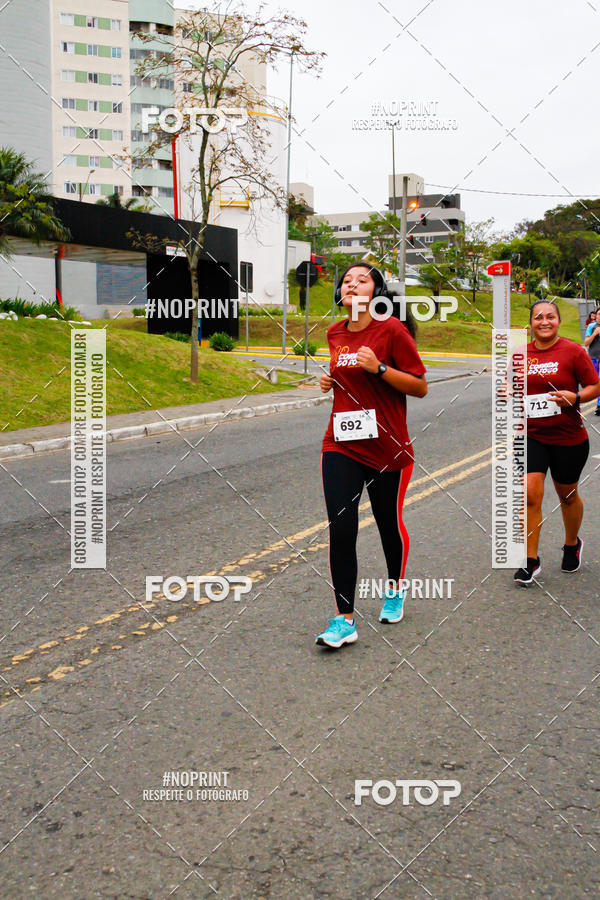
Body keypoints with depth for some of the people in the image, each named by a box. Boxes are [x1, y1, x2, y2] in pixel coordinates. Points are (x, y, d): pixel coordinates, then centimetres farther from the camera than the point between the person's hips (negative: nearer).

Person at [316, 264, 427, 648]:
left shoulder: (392, 330, -9)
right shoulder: (335, 333, 8)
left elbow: (420, 387, -9)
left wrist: (379, 368, -21)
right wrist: (331, 381, 4)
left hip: (388, 450, -3)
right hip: (341, 447, 4)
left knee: (390, 523, 13)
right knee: (341, 528, -8)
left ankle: (395, 588, 41)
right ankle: (345, 620, -2)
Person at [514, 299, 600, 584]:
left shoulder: (573, 351, -7)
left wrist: (575, 397, -23)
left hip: (569, 438, -1)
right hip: (531, 436, 2)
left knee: (567, 495, 15)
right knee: (530, 495, -10)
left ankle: (572, 545, 42)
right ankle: (531, 561, 1)